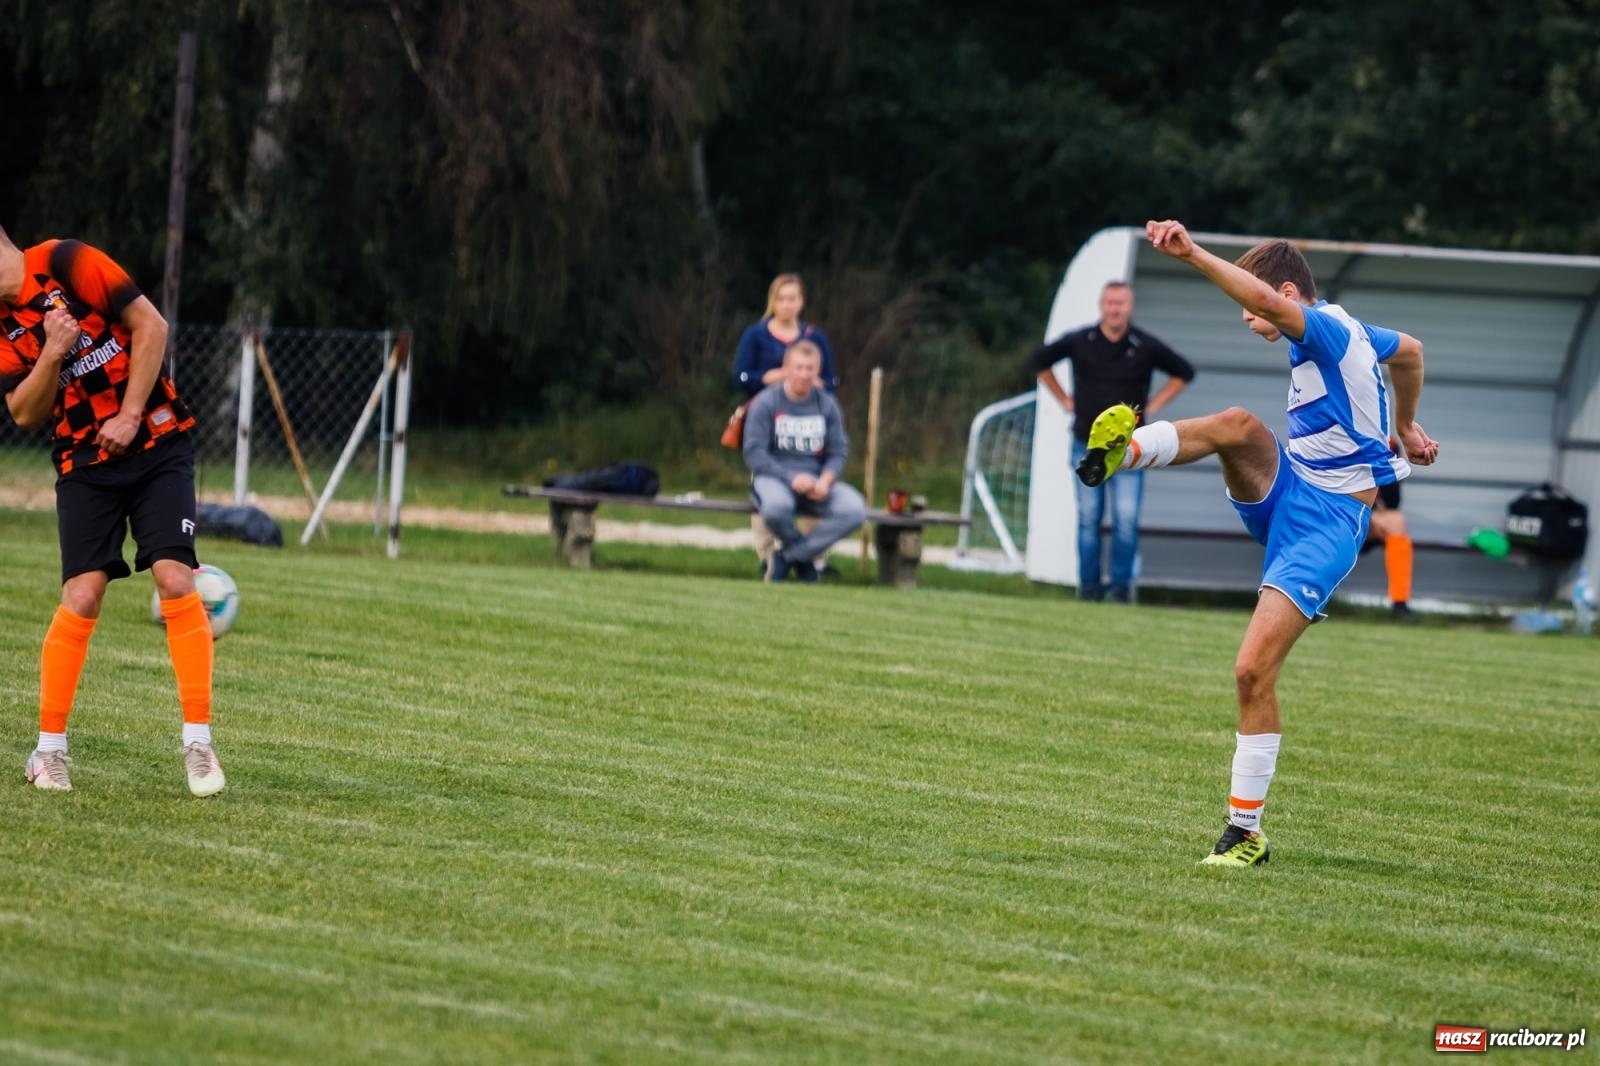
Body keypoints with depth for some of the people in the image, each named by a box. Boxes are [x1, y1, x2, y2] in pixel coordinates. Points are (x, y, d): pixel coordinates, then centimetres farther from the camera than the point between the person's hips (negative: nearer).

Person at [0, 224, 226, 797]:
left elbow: (150, 325, -10)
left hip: (157, 444, -3)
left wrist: (130, 415, -12)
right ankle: (50, 748, 1)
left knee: (175, 579, -14)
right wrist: (52, 354, -18)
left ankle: (198, 742, -7)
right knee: (82, 596, -10)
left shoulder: (67, 263, -11)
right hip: (85, 463, 3)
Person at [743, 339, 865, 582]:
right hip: (773, 477, -4)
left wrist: (824, 482, -15)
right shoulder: (766, 403, -2)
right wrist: (792, 478, -21)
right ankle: (804, 556, -8)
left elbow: (839, 453, 7)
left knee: (855, 510, -25)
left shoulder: (827, 405, 9)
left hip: (817, 482, 4)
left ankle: (788, 556, -12)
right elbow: (754, 453, -9)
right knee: (776, 506, -41)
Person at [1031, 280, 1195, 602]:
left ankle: (1122, 585, 1)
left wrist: (1154, 405, 3)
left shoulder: (1146, 346, -4)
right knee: (1088, 519, 3)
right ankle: (1088, 585, 10)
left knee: (1126, 520, -8)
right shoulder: (1079, 342, -2)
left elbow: (1183, 372, 10)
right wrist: (1064, 400, 9)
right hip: (1087, 443, 1)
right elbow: (1041, 361, 14)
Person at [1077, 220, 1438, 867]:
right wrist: (1403, 430, 51)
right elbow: (1409, 351, 35)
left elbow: (1269, 301, -37)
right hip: (1280, 492, 10)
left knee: (1254, 672, -17)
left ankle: (1245, 832, -9)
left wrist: (1192, 255, -45)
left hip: (1328, 521, -10)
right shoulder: (1352, 333, 14)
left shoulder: (1325, 328, -15)